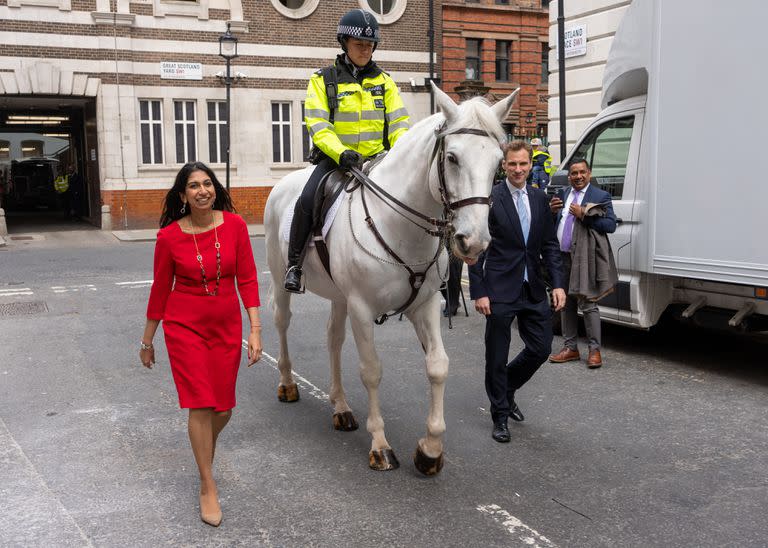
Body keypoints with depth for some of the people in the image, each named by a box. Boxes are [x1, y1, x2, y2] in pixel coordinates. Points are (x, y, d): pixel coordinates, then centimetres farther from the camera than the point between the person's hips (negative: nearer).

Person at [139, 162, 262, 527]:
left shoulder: (234, 225, -6)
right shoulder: (169, 237, -9)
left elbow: (247, 279, -3)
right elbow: (160, 290, 1)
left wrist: (255, 328, -8)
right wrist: (147, 341, 9)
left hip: (227, 326, 2)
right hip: (185, 326, -2)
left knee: (223, 409, 9)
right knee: (201, 405, -6)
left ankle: (204, 446, 44)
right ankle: (208, 486, 10)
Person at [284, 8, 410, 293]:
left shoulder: (384, 81, 12)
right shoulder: (323, 80, 2)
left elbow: (399, 122, 7)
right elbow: (317, 125, -8)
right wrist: (341, 152, -25)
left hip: (377, 159, 3)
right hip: (336, 159, -3)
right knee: (307, 200, -26)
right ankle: (294, 262, -9)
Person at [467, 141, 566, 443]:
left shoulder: (540, 198, 8)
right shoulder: (490, 199, -9)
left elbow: (550, 245, 11)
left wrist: (557, 283, 2)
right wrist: (478, 292, -12)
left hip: (533, 290, 5)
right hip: (500, 291, -5)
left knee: (541, 348, 10)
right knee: (496, 356, 5)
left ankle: (507, 389, 36)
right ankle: (500, 415, 22)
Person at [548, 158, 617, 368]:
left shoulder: (601, 196, -3)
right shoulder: (563, 195, 13)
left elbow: (611, 225, -14)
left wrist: (583, 215, -22)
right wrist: (551, 212, -5)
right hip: (562, 258, 6)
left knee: (587, 304, -4)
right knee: (566, 303, 13)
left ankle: (595, 350, 5)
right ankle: (570, 348, 24)